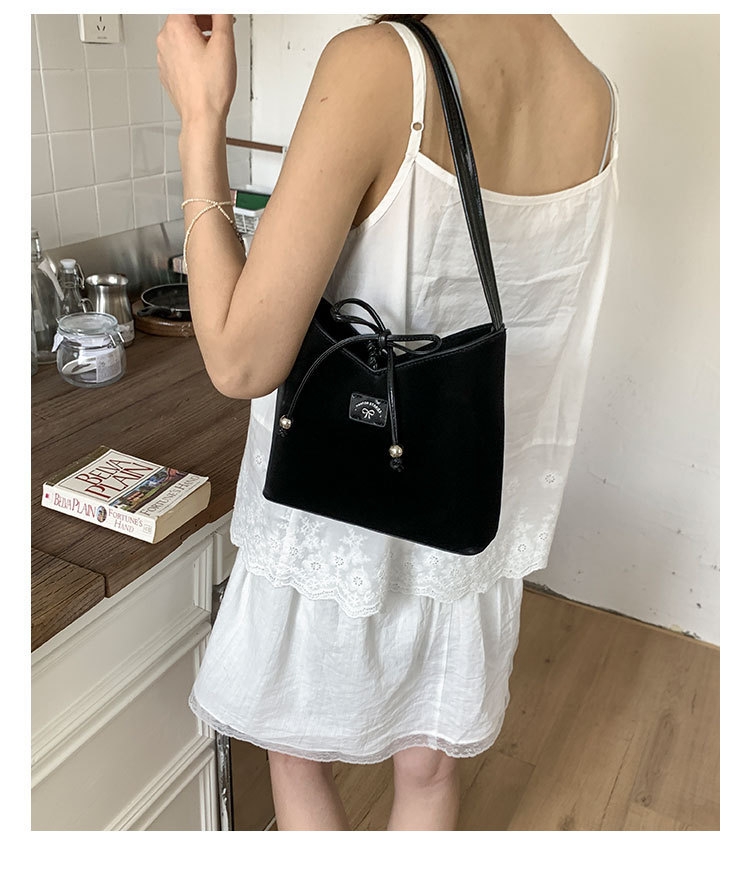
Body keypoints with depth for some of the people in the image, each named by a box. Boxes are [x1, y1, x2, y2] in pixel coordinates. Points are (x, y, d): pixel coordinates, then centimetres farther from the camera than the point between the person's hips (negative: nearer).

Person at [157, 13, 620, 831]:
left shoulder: (376, 66, -25)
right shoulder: (593, 97, -5)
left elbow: (241, 362, -26)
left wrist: (200, 119, -18)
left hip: (335, 519, -4)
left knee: (297, 756, 25)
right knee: (429, 765, 25)